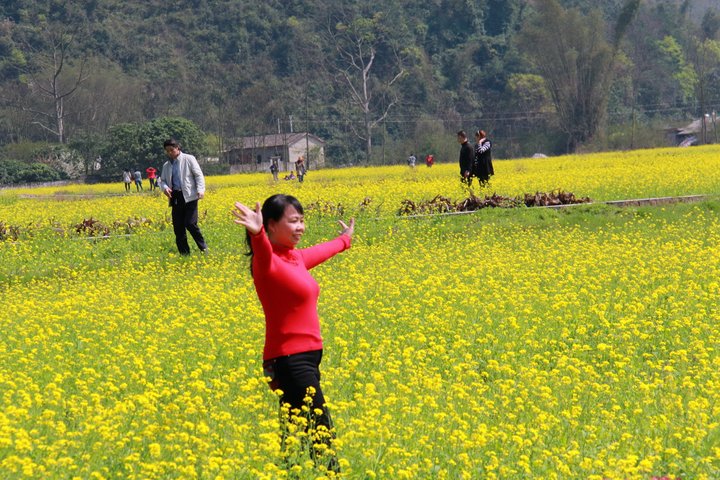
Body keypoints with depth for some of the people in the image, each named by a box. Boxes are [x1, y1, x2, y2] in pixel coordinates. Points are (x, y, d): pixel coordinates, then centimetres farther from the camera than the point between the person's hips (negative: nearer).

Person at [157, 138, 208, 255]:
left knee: (190, 223, -15)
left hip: (189, 197, -6)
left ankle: (203, 248, 2)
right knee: (178, 227, 3)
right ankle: (184, 253, 10)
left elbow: (198, 174, -2)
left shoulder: (188, 159, 1)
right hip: (175, 198, 6)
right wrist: (165, 188, -5)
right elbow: (162, 180, 19)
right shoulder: (166, 165, 16)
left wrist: (200, 190, -16)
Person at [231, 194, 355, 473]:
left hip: (306, 359, 9)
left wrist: (344, 240, 55)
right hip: (289, 362, -9)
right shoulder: (267, 263, -13)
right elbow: (263, 254, -37)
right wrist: (256, 234, -60)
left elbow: (320, 252, 35)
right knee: (322, 437, -12)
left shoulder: (296, 257, 13)